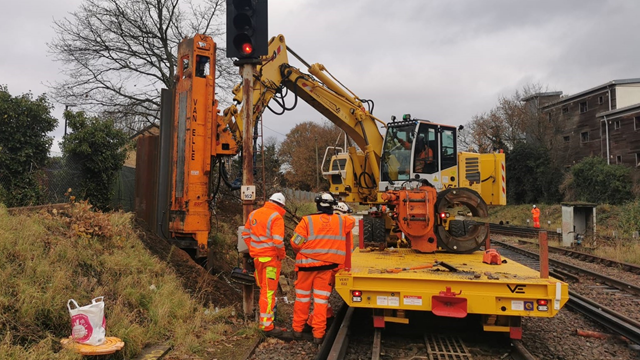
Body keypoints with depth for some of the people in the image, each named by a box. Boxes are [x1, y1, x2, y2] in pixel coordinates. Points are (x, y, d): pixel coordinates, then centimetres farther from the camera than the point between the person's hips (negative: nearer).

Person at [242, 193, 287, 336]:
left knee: (263, 289, 20)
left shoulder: (254, 214, 7)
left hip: (257, 257, 7)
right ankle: (267, 325, 6)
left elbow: (246, 234, 14)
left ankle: (264, 318, 32)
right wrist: (281, 255, -7)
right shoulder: (276, 217, -15)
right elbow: (278, 241, -23)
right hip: (271, 258, -7)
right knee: (269, 291, 1)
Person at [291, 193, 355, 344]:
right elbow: (352, 221, 21)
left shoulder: (307, 221, -11)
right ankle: (318, 334, 12)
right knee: (321, 300, 8)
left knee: (302, 298, 14)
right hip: (327, 267, 1)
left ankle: (298, 329, 26)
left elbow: (295, 242, -10)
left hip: (307, 265, -1)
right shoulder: (341, 221, -1)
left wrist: (300, 254, 10)